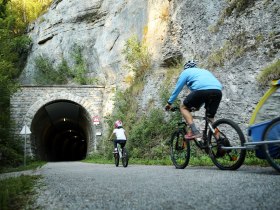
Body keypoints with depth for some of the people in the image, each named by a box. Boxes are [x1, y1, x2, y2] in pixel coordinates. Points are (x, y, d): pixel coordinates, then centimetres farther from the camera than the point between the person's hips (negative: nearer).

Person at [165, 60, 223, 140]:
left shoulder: (186, 72, 25)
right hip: (218, 91, 6)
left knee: (183, 108, 15)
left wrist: (169, 103, 36)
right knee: (210, 118, 21)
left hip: (201, 90, -5)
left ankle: (195, 132, -3)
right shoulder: (205, 71, 41)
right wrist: (198, 105, 54)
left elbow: (177, 88, 25)